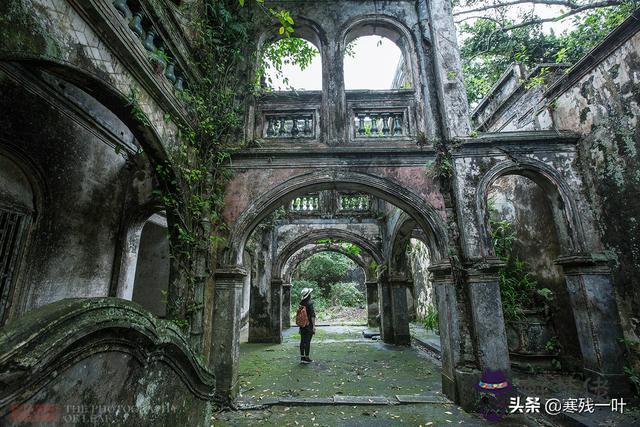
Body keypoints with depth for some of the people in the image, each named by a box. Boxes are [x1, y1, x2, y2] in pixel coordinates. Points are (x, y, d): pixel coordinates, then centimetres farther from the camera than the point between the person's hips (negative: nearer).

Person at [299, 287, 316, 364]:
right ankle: (306, 358, 7)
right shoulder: (310, 304, -16)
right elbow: (312, 316, -17)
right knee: (307, 342, 1)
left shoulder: (301, 304, 5)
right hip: (309, 326, -7)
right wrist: (314, 326, -13)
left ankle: (302, 357, 19)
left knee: (302, 341, 12)